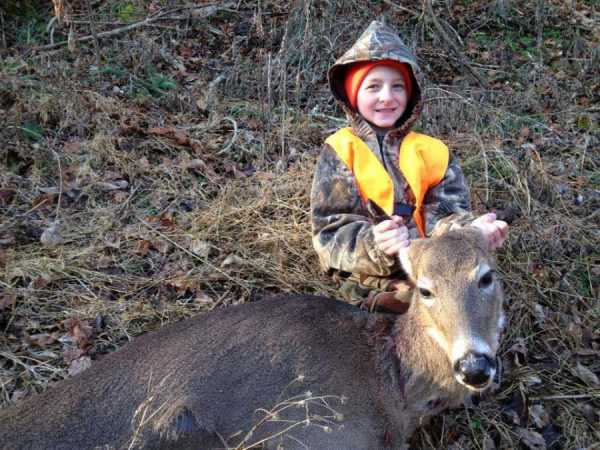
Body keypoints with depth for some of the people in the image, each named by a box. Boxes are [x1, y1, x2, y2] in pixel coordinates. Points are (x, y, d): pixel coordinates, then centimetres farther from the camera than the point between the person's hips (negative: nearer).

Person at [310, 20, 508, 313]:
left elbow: (444, 215, -2)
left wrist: (471, 230, -26)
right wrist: (375, 244, -30)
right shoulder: (340, 150, -1)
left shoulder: (432, 152, 7)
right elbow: (331, 230, -9)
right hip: (369, 287, -3)